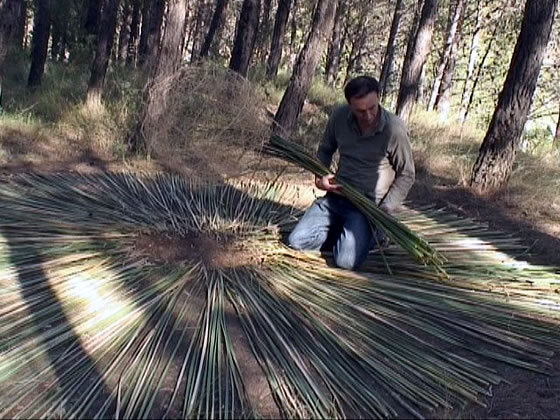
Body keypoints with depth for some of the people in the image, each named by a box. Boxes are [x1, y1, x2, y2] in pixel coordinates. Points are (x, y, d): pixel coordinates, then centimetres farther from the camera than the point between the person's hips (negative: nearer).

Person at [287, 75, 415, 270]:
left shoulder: (394, 129, -19)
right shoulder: (339, 116, -7)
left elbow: (406, 175, -7)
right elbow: (325, 149, 13)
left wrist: (385, 211, -15)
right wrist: (320, 177, -6)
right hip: (336, 195, 5)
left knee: (346, 261, -20)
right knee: (297, 241, -4)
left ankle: (372, 233, 10)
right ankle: (343, 231, 18)